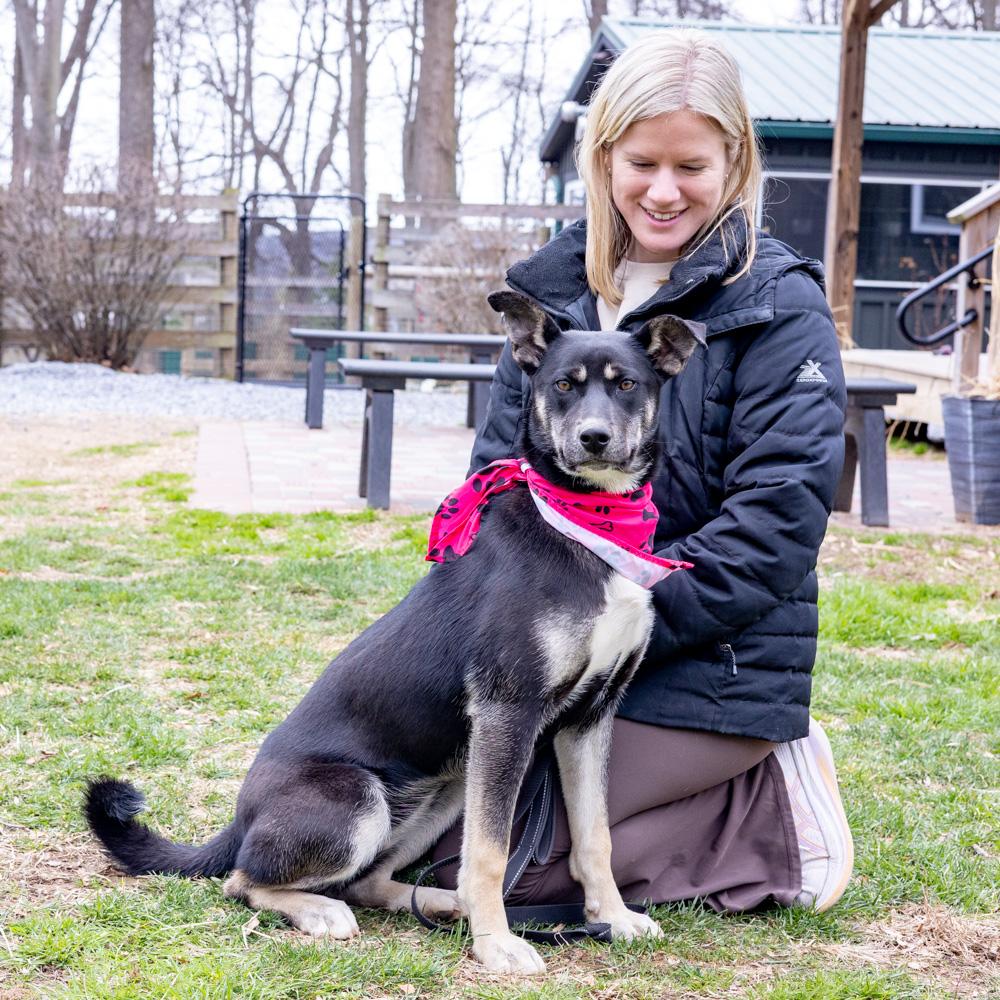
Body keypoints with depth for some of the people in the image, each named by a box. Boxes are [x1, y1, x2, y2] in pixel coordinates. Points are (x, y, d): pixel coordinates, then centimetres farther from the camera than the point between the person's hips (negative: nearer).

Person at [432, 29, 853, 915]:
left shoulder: (779, 307, -10)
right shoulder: (555, 285, 8)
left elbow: (776, 522, -16)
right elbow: (500, 461, 12)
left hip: (711, 671, -7)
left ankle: (770, 811, 2)